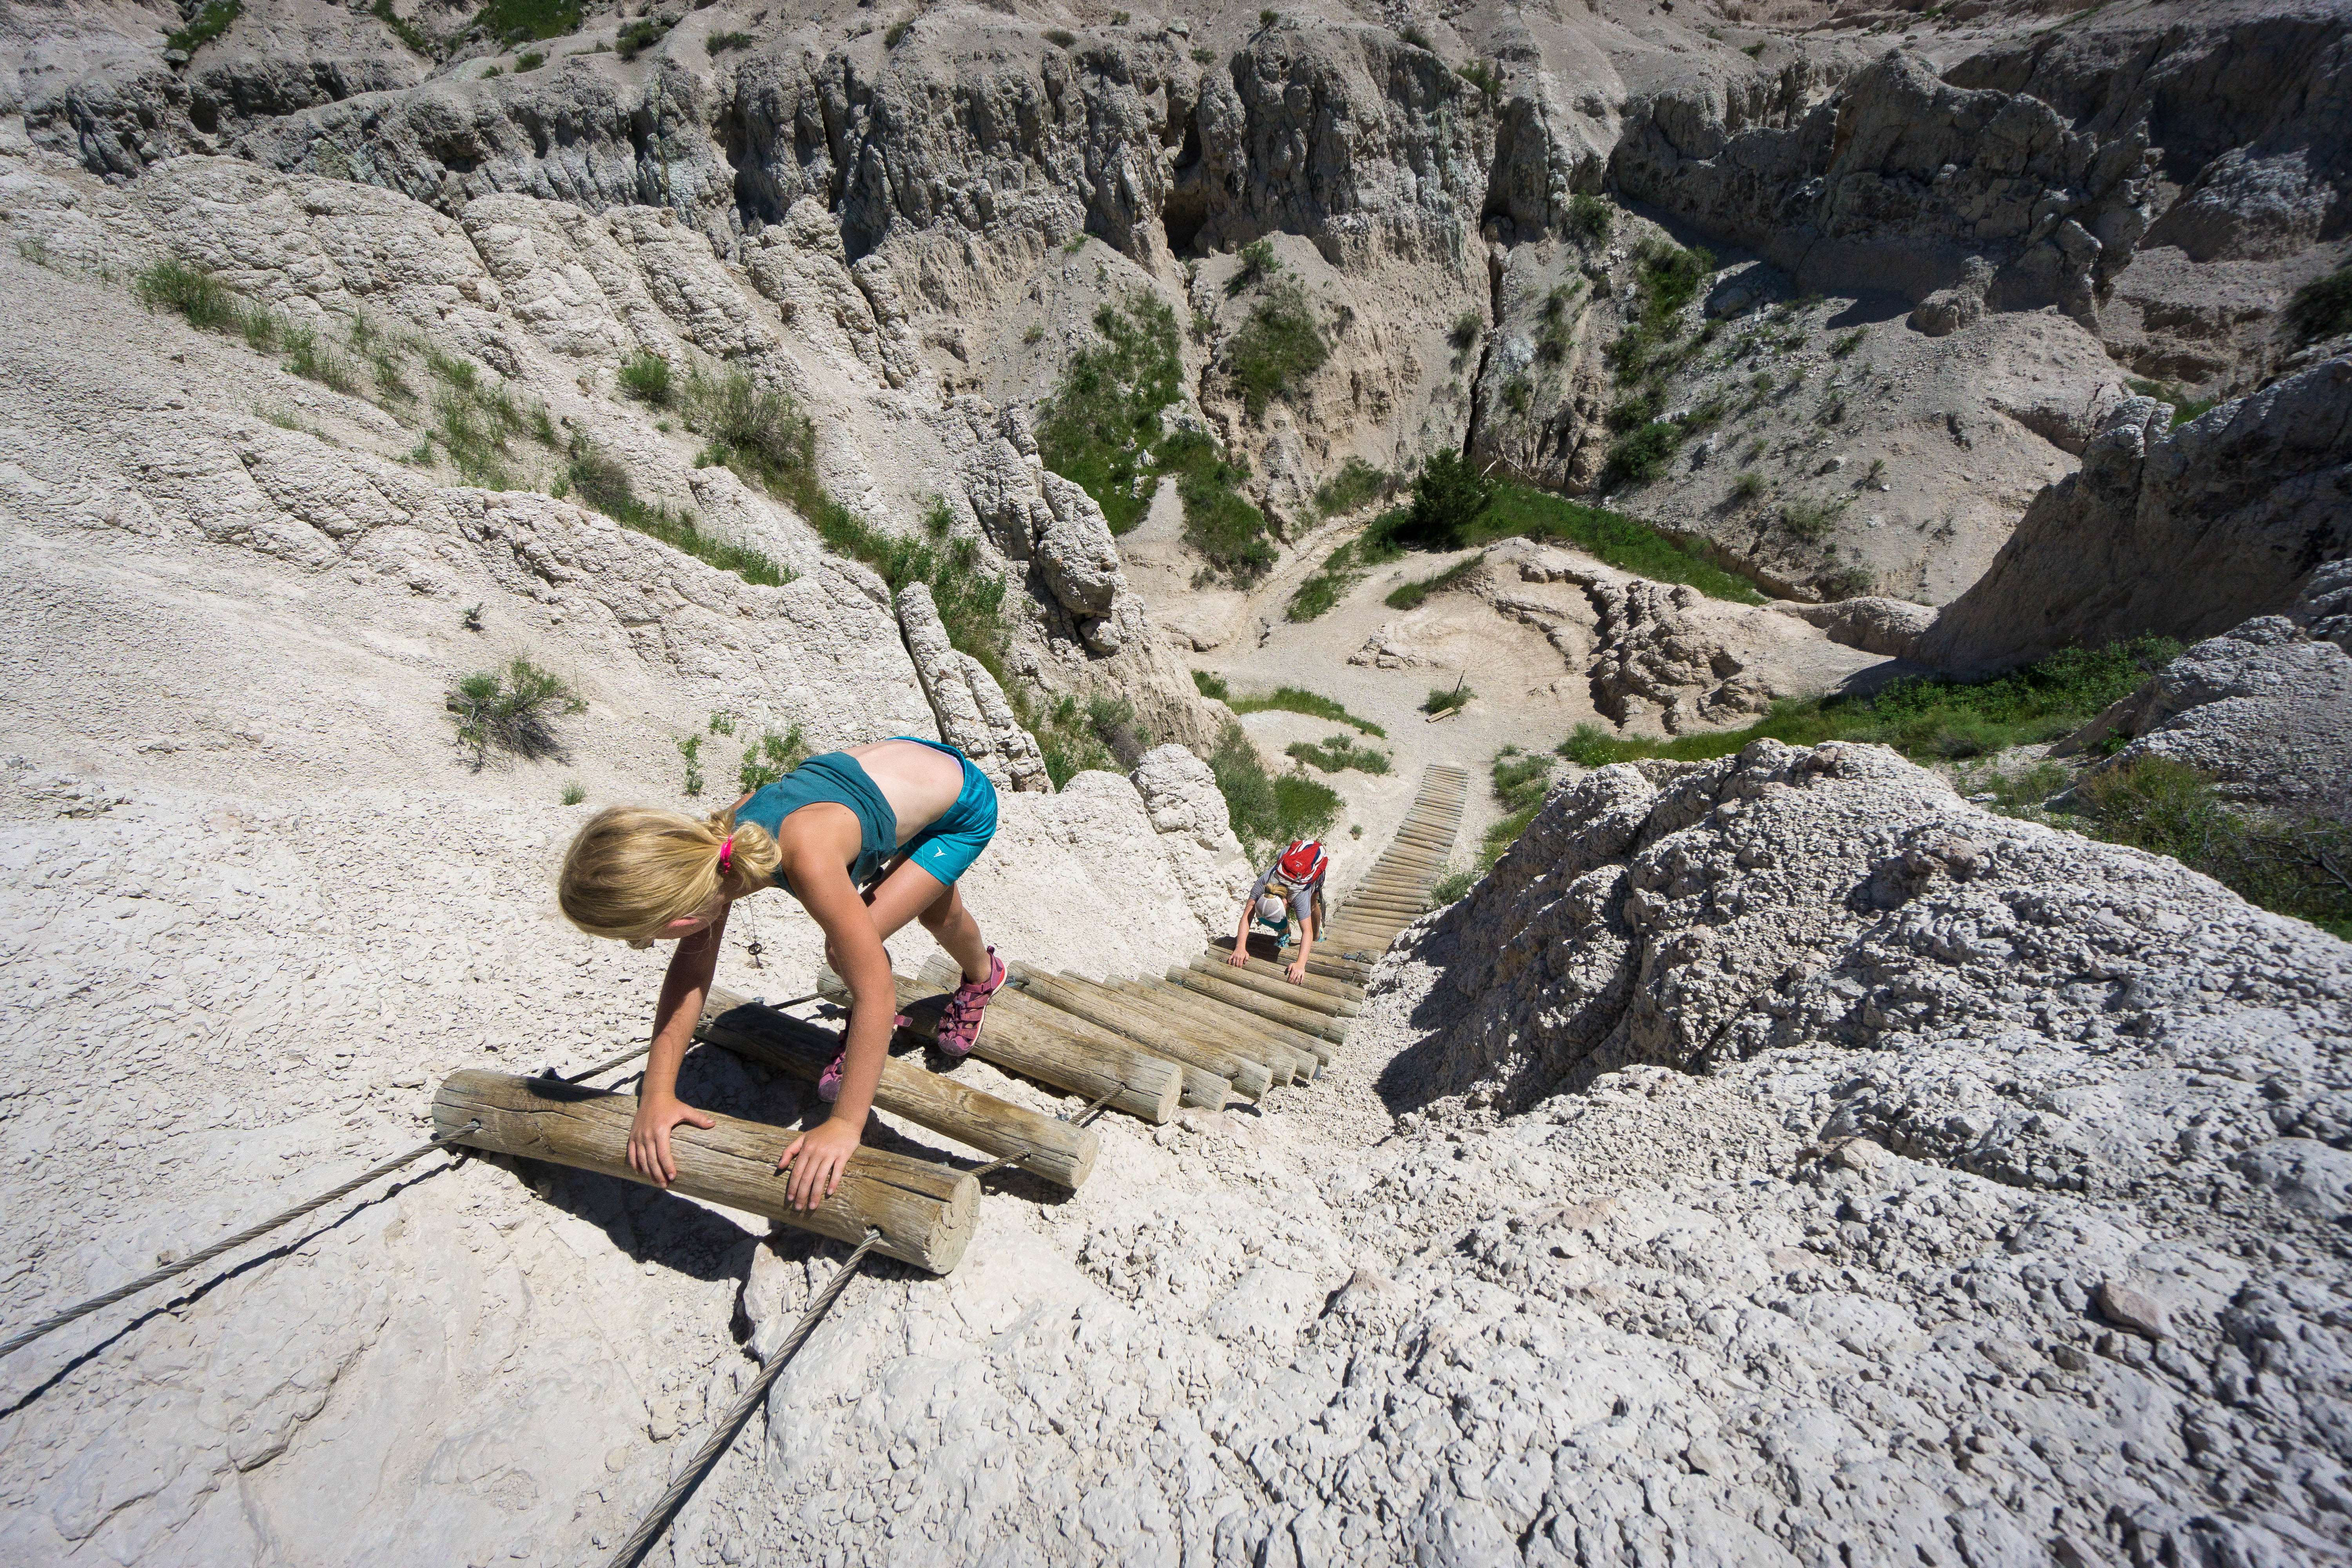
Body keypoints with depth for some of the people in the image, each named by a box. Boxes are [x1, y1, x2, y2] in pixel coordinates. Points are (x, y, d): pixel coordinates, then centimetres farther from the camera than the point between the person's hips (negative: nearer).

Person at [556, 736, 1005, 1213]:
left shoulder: (807, 857, -43)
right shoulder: (717, 841, -19)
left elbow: (875, 993, -36)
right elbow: (691, 964, -8)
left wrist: (845, 1125, -31)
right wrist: (657, 1092, -12)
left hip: (963, 808, -6)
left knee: (849, 951, -8)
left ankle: (981, 976, 21)